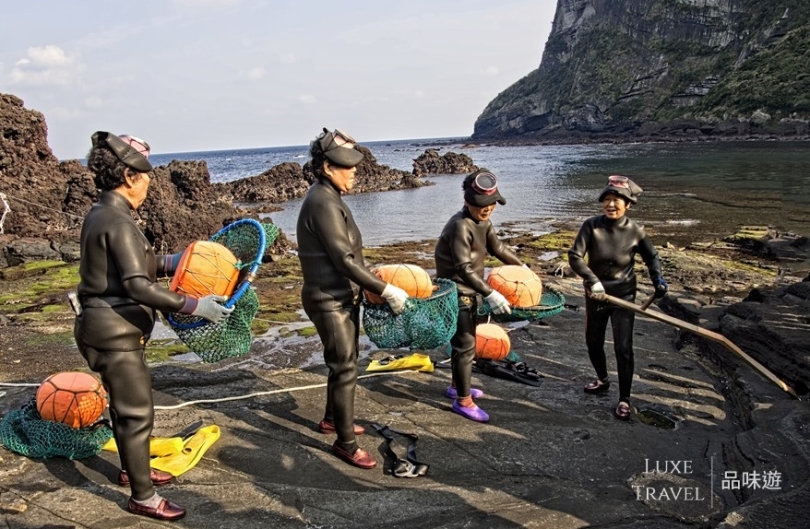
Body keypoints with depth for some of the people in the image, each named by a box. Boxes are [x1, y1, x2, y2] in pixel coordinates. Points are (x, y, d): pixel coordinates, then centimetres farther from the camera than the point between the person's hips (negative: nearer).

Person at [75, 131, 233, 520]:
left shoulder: (101, 214, 8)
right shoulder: (117, 222, -22)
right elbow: (138, 286, -28)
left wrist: (173, 262, 18)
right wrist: (194, 306, -26)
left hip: (109, 328, 10)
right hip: (115, 333, -10)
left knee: (125, 404, 24)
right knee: (137, 413, 1)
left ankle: (131, 469, 43)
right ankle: (143, 498, 15)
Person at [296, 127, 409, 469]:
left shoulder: (328, 197, 10)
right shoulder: (323, 204, -22)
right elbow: (344, 260, -25)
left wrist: (373, 284, 16)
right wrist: (385, 290, -21)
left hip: (342, 296, 10)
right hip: (329, 301, -10)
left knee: (345, 363, 21)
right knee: (345, 370, -1)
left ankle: (331, 419, 40)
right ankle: (345, 443, 12)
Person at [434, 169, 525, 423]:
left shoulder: (483, 221, 4)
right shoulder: (460, 225, -25)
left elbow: (497, 247, 18)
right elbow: (465, 268, -31)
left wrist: (522, 266, 22)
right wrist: (490, 294, -34)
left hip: (470, 292, 10)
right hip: (456, 292, -9)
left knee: (466, 341, 20)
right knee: (465, 345, -4)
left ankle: (457, 386, 37)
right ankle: (463, 400, 8)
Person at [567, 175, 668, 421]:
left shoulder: (635, 231, -13)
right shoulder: (591, 226, -15)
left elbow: (651, 257, 4)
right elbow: (574, 256, -19)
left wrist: (657, 278, -14)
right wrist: (593, 280, -30)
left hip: (623, 296, -2)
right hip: (595, 295, 2)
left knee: (623, 348, -4)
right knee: (593, 342, 17)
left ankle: (624, 399, 11)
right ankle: (602, 379, 44)